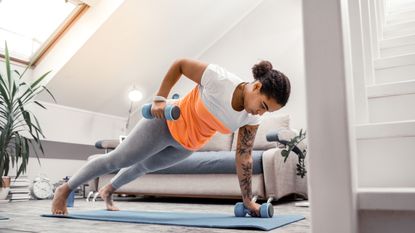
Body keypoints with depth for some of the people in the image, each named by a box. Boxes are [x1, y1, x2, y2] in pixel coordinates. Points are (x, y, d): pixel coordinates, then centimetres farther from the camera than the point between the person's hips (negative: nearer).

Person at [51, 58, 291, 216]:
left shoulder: (252, 119, -17)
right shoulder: (217, 77, -33)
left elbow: (244, 157, -9)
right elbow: (179, 64, -18)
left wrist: (248, 200, -7)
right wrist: (160, 99, -21)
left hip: (187, 145, 5)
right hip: (167, 124, -5)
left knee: (145, 166, 26)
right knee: (116, 160, 6)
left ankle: (108, 191, 55)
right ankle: (65, 190, 29)